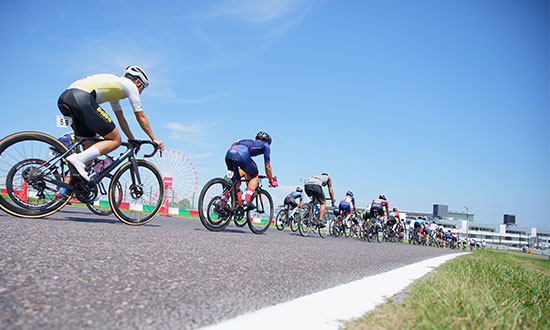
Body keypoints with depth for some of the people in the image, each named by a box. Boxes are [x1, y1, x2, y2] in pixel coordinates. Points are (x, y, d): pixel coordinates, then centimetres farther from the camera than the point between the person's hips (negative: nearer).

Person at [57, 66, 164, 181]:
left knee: (92, 147, 13)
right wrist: (154, 139, 21)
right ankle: (79, 159, -20)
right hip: (82, 98, -10)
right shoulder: (130, 84, 11)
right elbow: (141, 117, 12)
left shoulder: (115, 84, 35)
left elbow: (121, 118, 38)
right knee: (115, 140, -3)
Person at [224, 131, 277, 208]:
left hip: (229, 152, 6)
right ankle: (247, 200, -2)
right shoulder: (265, 145, 26)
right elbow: (267, 166, 25)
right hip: (241, 154, -6)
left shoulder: (249, 142, 42)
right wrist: (271, 181, 38)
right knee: (255, 176, 16)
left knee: (237, 182, 19)